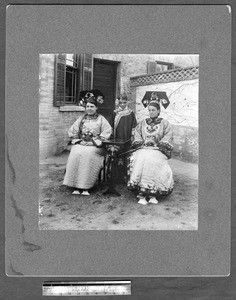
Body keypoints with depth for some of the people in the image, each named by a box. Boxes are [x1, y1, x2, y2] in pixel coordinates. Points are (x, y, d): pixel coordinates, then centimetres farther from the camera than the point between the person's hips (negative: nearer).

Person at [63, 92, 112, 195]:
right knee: (75, 154, -27)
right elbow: (72, 132, 17)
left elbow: (108, 131, -2)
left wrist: (97, 141, -10)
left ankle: (85, 187, -27)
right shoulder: (81, 119, 19)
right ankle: (76, 186, -23)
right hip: (80, 144, 3)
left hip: (94, 146, -3)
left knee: (88, 155, -32)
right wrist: (76, 140, 3)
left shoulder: (101, 119, 10)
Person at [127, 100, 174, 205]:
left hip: (158, 149, -2)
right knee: (140, 160, -32)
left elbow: (168, 136, 4)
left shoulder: (164, 123, 16)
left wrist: (157, 142, -10)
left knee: (152, 162, -35)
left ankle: (153, 194, -30)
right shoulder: (142, 123, 24)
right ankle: (142, 194, -32)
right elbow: (137, 134, 15)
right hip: (143, 148, 2)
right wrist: (143, 142, -5)